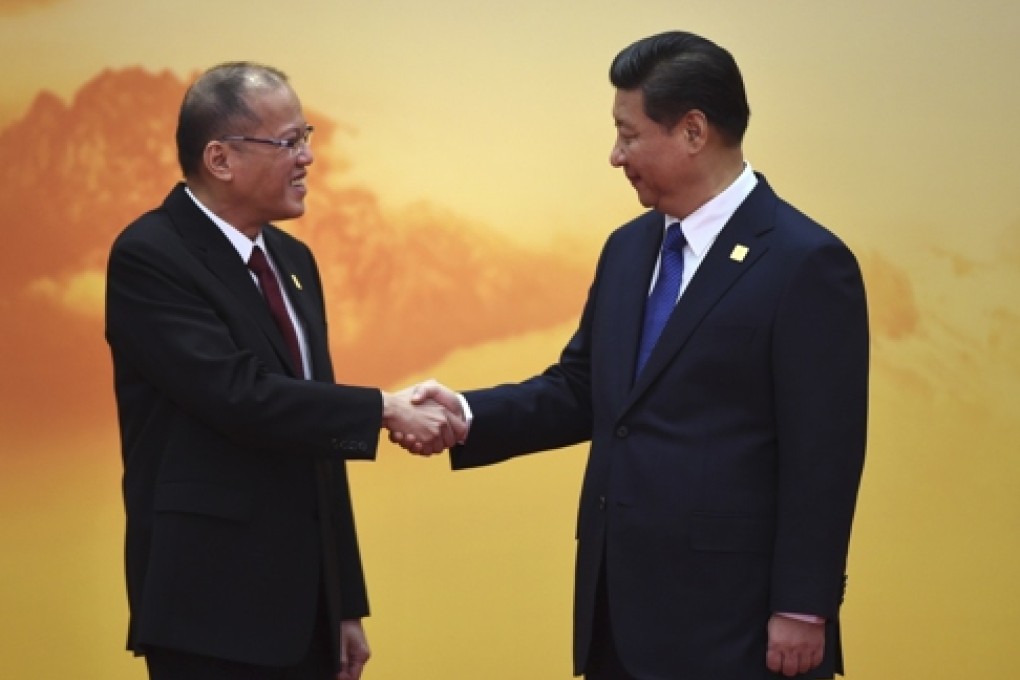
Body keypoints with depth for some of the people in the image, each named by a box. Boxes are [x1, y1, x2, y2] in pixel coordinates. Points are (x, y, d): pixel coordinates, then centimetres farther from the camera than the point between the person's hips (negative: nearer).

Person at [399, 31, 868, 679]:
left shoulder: (806, 263, -12)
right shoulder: (629, 248, 12)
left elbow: (822, 455, -14)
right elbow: (582, 388, 15)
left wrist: (801, 609, -15)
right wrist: (468, 414, -1)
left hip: (727, 610, -7)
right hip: (619, 604, 7)